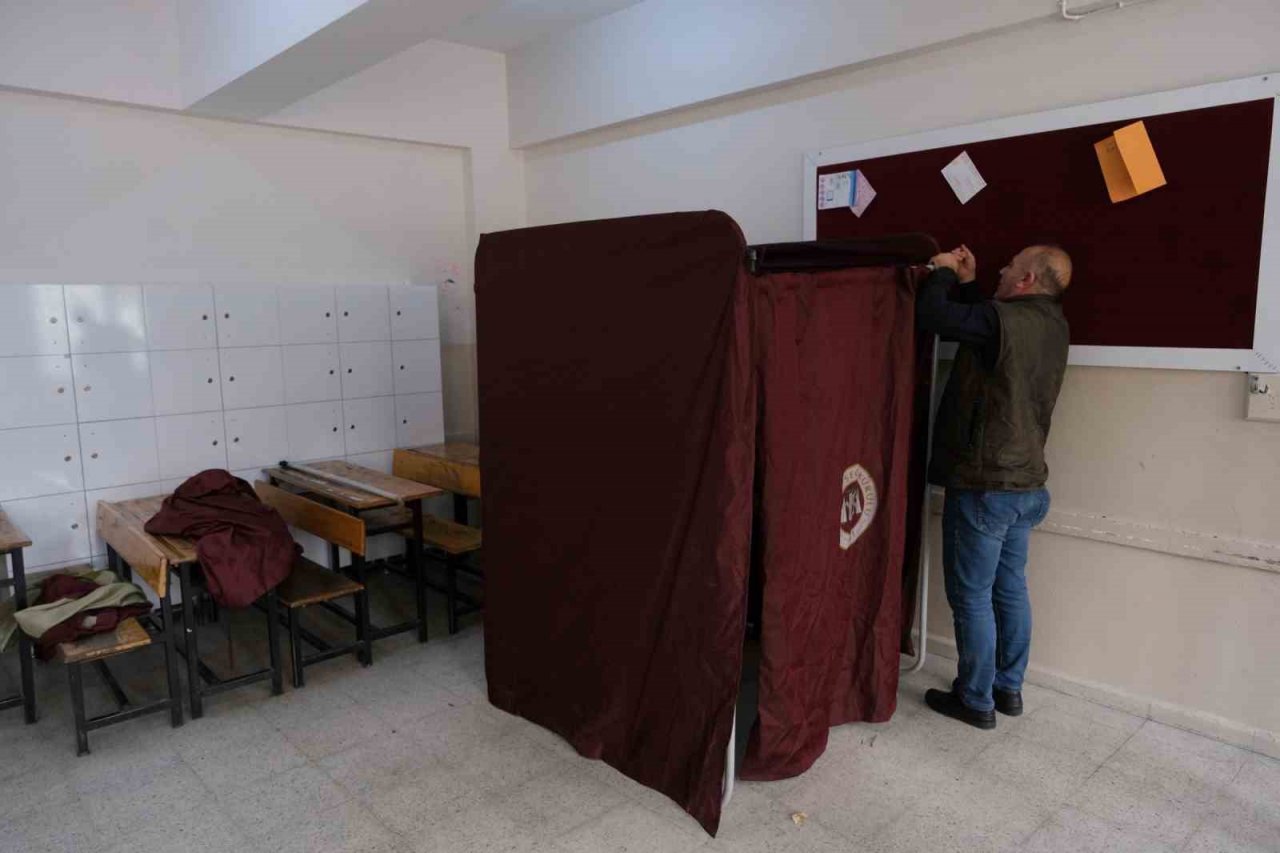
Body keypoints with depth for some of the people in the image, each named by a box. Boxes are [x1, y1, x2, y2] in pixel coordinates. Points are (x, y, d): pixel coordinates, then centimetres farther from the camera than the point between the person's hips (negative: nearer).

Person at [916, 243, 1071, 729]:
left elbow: (930, 314, -21)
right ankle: (1009, 688, 30)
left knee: (972, 596, 4)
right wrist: (967, 282, 14)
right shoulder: (1053, 325, 8)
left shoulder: (1005, 320, -19)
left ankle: (976, 701, 16)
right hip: (1028, 484, 9)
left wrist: (945, 271, -3)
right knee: (1010, 588, 18)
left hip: (984, 487, -9)